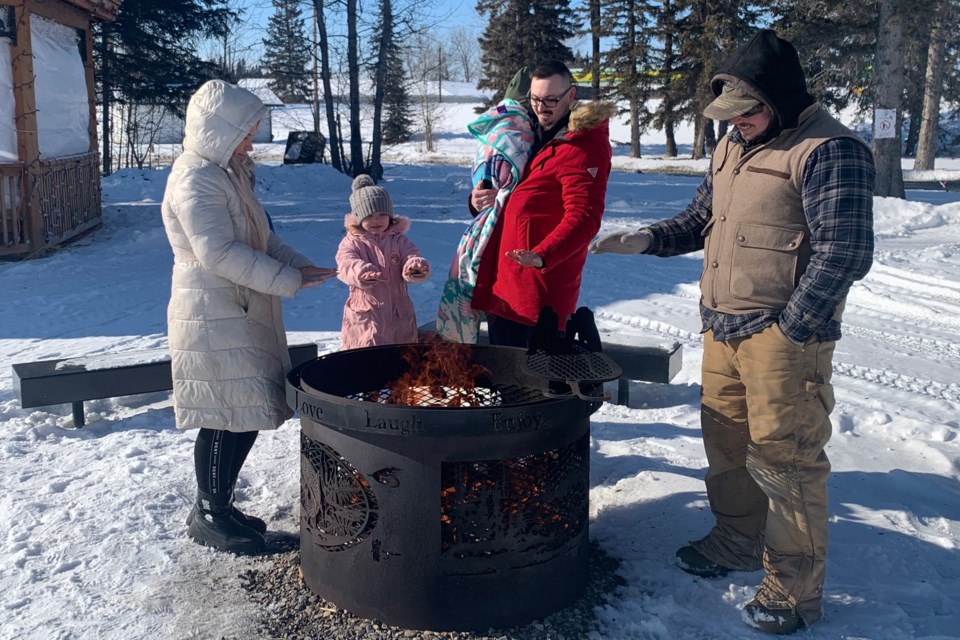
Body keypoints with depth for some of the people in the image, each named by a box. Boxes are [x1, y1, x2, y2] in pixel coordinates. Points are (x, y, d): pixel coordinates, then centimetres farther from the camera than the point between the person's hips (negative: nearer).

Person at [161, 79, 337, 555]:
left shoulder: (226, 172, 16)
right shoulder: (195, 180, -16)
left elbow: (261, 236, 20)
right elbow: (219, 254, -24)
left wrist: (300, 265, 5)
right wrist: (289, 280, -21)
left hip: (242, 312, 10)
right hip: (213, 317, -10)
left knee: (243, 417, 13)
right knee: (229, 418, -3)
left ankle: (216, 506, 27)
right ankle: (208, 515, 14)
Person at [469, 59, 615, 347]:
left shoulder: (584, 146, -11)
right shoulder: (534, 134, 18)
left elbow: (583, 217, -21)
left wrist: (543, 255, -36)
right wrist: (478, 199, 4)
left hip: (541, 286, -9)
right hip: (500, 279, 9)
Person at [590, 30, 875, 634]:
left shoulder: (829, 151, -12)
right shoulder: (734, 145, 15)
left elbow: (844, 253, -17)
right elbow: (702, 218, 24)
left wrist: (791, 331, -17)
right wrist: (648, 239, 6)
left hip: (783, 337, -8)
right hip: (723, 328, 8)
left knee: (784, 457, -2)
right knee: (726, 442, 17)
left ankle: (796, 588, 13)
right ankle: (739, 539, 37)